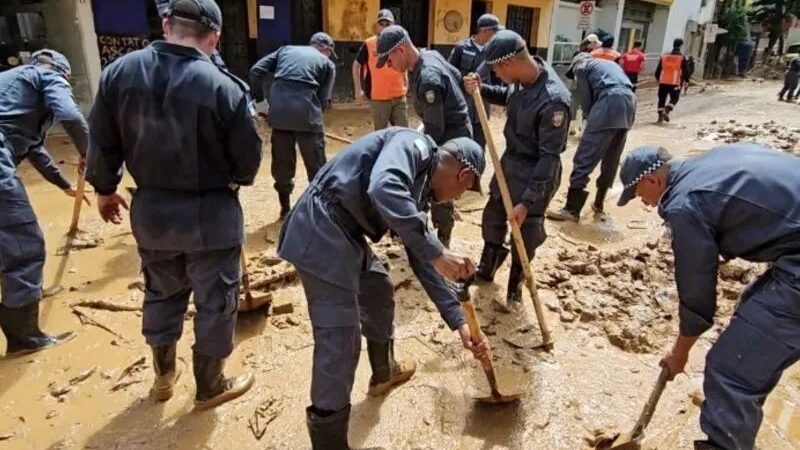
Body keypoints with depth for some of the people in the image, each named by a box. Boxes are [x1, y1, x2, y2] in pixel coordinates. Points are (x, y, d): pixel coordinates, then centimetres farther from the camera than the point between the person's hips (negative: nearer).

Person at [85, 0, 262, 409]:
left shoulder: (119, 72, -5)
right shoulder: (225, 87, -20)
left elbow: (102, 141, 3)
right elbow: (248, 159, -11)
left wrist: (104, 188, 19)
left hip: (149, 209, 5)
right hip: (210, 213, -5)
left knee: (161, 292, 24)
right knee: (215, 301, 12)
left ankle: (164, 374, 42)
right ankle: (209, 385, 30)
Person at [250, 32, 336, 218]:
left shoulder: (286, 49, 24)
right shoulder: (327, 63, 16)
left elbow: (256, 71, 13)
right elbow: (323, 99, 5)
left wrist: (259, 100, 16)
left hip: (279, 109, 4)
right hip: (306, 111, -3)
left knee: (282, 161, 15)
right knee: (316, 164, 9)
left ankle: (285, 208, 24)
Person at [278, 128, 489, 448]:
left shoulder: (419, 190, 19)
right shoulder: (415, 145, -7)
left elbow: (421, 260, 20)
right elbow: (383, 189, -30)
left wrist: (458, 322, 19)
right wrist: (437, 252, -27)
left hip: (344, 234, 11)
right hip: (321, 231, -11)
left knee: (379, 291, 28)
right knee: (341, 342, -7)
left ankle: (384, 373, 51)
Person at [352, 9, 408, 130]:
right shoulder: (368, 44, -5)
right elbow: (356, 66, 3)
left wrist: (406, 84, 15)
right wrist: (358, 89, -3)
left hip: (399, 97, 3)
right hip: (378, 98, -3)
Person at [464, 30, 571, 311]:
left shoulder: (553, 100, -32)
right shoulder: (522, 79, -9)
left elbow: (549, 157, -27)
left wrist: (527, 201, -25)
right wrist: (481, 90, -3)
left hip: (534, 172, -8)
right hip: (510, 160, 8)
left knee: (525, 233, 8)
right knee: (493, 216, 20)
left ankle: (515, 284, 32)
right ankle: (487, 268, 43)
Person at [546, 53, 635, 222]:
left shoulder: (580, 66, 16)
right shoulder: (610, 64, 37)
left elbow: (585, 99, 7)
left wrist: (592, 120, 21)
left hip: (610, 102, -8)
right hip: (629, 103, 8)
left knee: (584, 156, -7)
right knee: (611, 158, 17)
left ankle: (572, 209, -10)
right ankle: (599, 203, 27)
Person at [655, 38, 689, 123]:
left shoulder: (664, 56, 7)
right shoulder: (682, 58, -4)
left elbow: (658, 70, 12)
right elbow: (685, 71, -3)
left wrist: (658, 79, 25)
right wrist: (686, 80, 11)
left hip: (663, 82, 3)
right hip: (675, 83, -3)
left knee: (662, 99, 11)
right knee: (674, 98, 9)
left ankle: (660, 114, 6)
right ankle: (667, 110, -14)